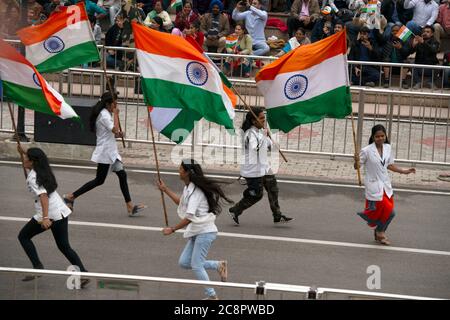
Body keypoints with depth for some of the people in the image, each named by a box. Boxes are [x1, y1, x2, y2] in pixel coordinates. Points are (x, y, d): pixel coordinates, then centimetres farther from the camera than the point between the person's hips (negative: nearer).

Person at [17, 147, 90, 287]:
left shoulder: (33, 178, -12)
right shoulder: (43, 170, 12)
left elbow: (43, 196, -26)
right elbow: (36, 160, 38)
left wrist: (45, 218, -36)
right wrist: (23, 152, 28)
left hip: (48, 214, -8)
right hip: (62, 212, 8)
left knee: (23, 236, 13)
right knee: (64, 247, 13)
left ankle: (37, 267, 1)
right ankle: (83, 274, 1)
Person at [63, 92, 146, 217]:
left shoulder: (106, 114, 16)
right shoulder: (104, 115, -16)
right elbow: (115, 129, -26)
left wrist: (117, 135, 6)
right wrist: (115, 114, -16)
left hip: (111, 152, 10)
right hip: (105, 152, -10)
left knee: (122, 175, 2)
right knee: (99, 180, -4)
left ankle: (130, 207, -1)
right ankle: (71, 196, 4)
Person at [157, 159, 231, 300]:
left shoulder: (195, 191, -19)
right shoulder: (188, 188, 11)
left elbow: (189, 217, -24)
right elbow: (181, 202, 32)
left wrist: (172, 229, -18)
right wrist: (165, 190, 31)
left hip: (205, 232, -10)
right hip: (196, 232, 10)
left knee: (196, 265, -8)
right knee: (184, 262, 7)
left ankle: (212, 296, 2)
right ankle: (219, 265, 15)